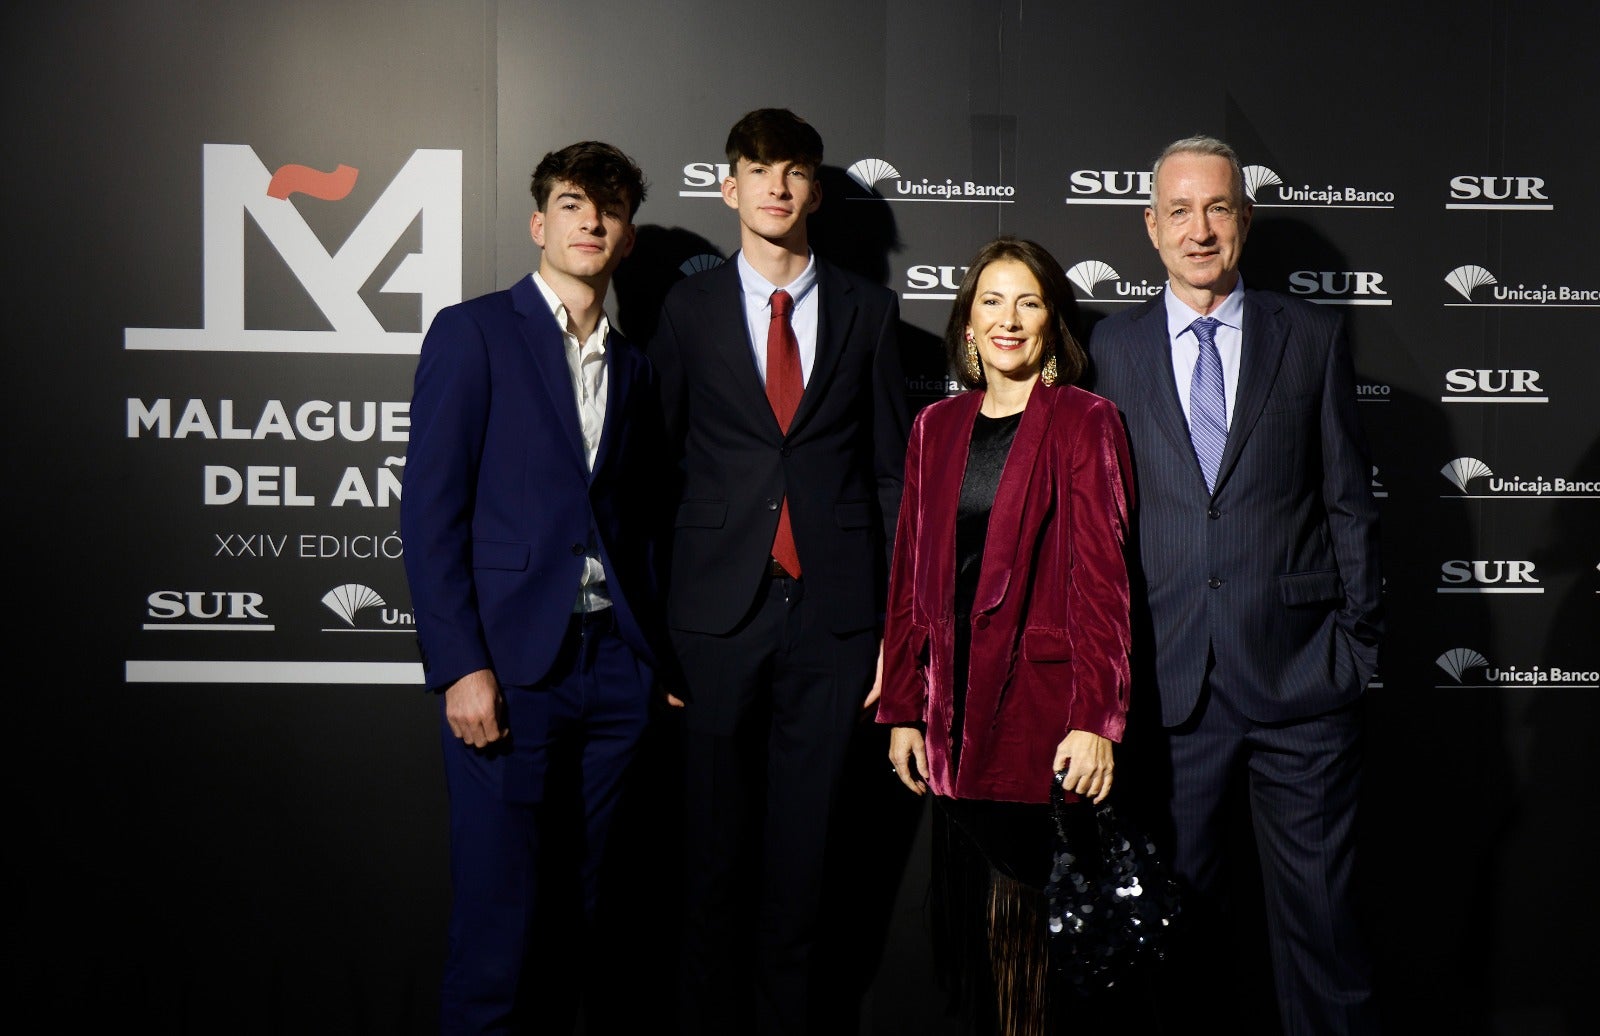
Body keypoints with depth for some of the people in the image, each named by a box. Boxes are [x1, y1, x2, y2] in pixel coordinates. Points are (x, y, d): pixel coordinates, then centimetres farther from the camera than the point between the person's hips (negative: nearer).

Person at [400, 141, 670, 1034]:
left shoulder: (635, 367, 16)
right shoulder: (473, 333, 1)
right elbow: (431, 508, -5)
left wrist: (660, 655, 4)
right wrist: (461, 665, -12)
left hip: (614, 664, 5)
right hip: (510, 666, -4)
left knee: (577, 909, 10)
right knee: (499, 912, 0)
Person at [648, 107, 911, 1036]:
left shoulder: (868, 311, 8)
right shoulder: (688, 308, 6)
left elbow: (892, 473, 7)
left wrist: (899, 624, 3)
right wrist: (649, 625, 0)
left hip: (834, 611, 1)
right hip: (720, 611, 0)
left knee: (805, 841, 7)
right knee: (718, 843, 7)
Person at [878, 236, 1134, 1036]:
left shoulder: (1085, 422, -2)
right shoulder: (936, 428, 13)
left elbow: (1101, 575, -8)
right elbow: (911, 575, 13)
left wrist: (1096, 719, -15)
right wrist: (903, 709, 9)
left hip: (1041, 707, -5)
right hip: (954, 708, 5)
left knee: (1021, 925, -1)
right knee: (963, 919, 10)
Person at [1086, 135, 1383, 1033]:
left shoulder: (1314, 336, 6)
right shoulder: (1112, 347, 7)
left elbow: (1350, 499, 6)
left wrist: (1357, 640, 1)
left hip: (1301, 672, 0)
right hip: (1170, 678, 1)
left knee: (1319, 905, 6)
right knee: (1178, 898, 11)